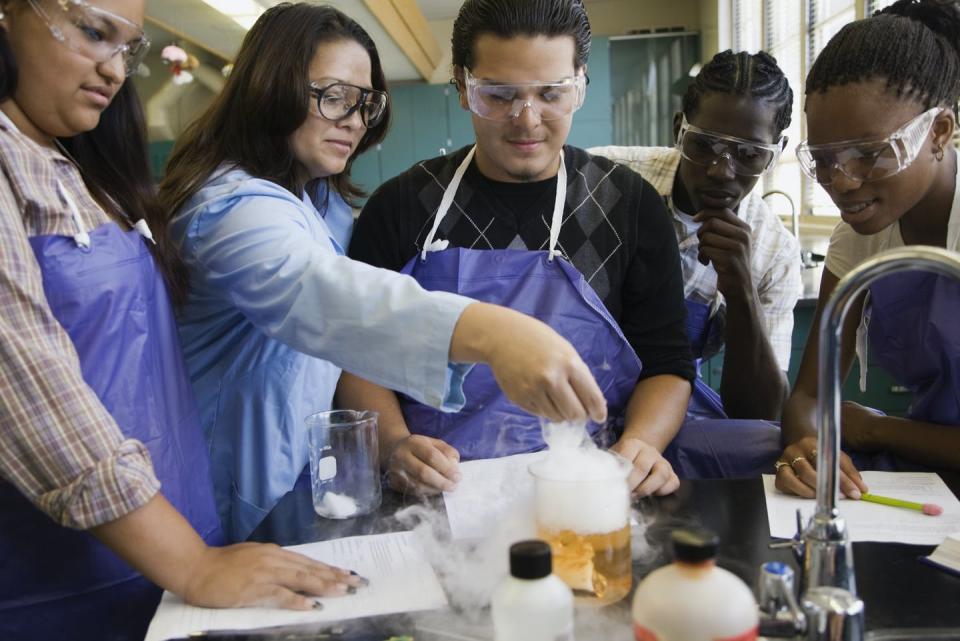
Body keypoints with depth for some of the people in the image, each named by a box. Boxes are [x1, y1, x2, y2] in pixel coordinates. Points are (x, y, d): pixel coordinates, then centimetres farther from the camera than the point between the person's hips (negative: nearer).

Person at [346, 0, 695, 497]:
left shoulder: (629, 204, 5)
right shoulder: (402, 206, 5)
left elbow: (666, 363, 7)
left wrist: (641, 444, -13)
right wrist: (395, 444, -13)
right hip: (438, 491, 1)